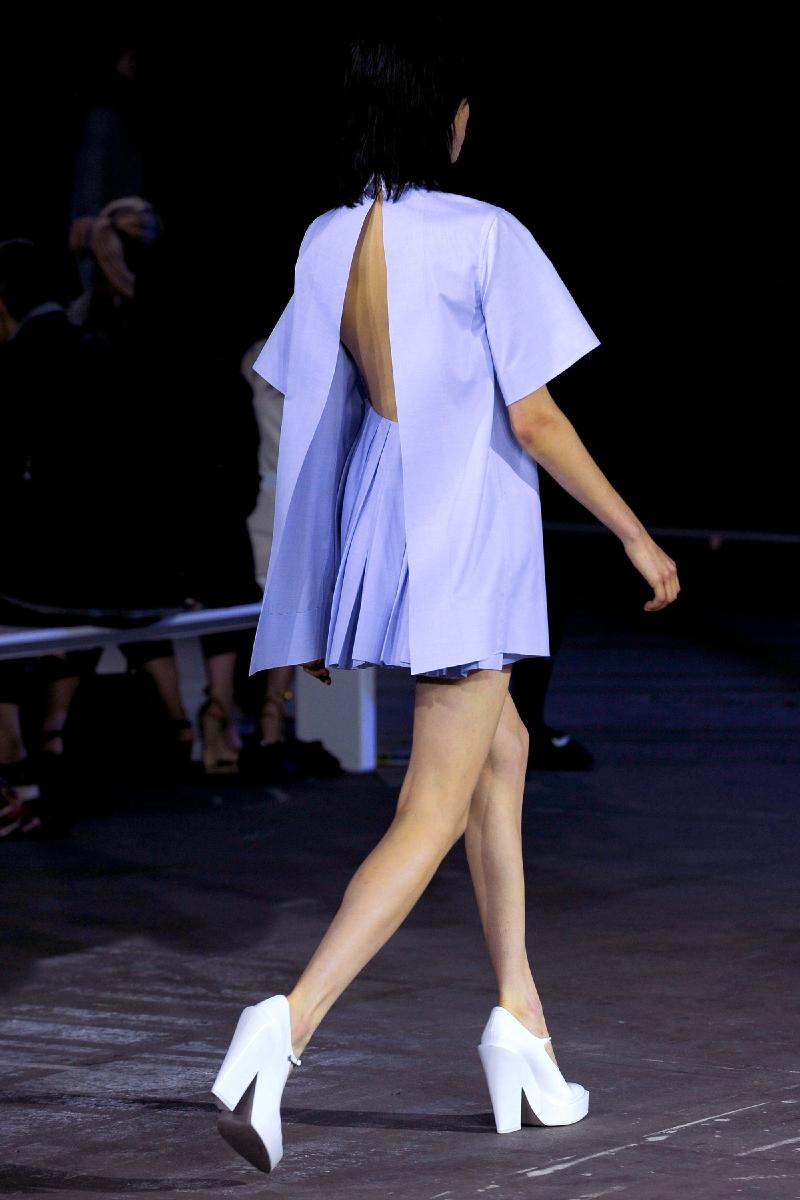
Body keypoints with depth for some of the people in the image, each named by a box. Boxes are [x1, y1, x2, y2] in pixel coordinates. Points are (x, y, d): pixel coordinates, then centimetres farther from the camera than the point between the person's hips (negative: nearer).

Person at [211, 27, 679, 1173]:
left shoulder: (329, 241, 3)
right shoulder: (484, 236, -14)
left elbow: (312, 420, 8)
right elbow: (532, 415, -14)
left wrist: (315, 608, 16)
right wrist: (634, 533, -3)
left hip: (376, 538, 7)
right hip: (468, 547, -7)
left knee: (502, 753, 23)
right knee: (433, 815, -5)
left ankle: (523, 1036, 25)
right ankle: (285, 1027, -22)